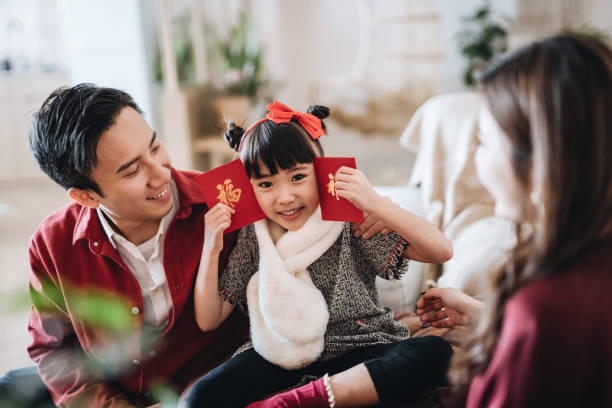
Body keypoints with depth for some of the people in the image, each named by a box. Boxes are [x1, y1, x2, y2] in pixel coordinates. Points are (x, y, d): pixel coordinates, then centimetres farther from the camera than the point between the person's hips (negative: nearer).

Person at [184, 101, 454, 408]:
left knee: (437, 353, -29)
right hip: (281, 356, 1)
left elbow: (440, 251, -19)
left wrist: (374, 203, -27)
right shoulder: (252, 240, 0)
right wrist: (211, 250, -11)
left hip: (359, 352, -1)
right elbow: (208, 320, 2)